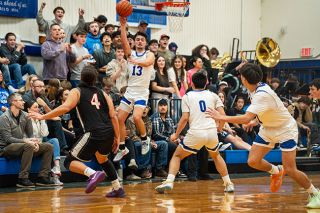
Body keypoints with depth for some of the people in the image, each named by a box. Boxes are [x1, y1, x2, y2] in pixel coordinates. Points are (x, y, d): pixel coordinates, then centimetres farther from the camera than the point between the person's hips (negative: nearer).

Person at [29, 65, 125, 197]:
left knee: (70, 162, 2)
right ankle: (118, 189, 31)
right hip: (109, 132, 6)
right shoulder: (102, 94, 21)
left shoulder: (77, 92, 8)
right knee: (102, 159, 34)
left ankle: (93, 174, -23)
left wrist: (43, 117, -6)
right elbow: (113, 117, 13)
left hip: (94, 133, -6)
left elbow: (65, 108, -10)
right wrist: (117, 138, 18)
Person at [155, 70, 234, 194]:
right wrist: (219, 128, 22)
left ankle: (169, 181, -6)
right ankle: (228, 183, 25)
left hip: (195, 133, -3)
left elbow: (185, 118, -2)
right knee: (216, 156, 31)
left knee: (177, 156, 14)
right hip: (212, 131, 3)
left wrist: (176, 134, 9)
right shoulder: (213, 95, 14)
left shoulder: (187, 97, 8)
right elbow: (222, 115, 3)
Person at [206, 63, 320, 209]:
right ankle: (276, 171, 24)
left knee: (290, 170, -12)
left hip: (285, 129, -8)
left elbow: (247, 118, -40)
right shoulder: (257, 88, -5)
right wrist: (255, 121, 2)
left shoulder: (262, 94, -32)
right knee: (253, 161, -5)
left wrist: (221, 117, -35)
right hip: (268, 129, 8)